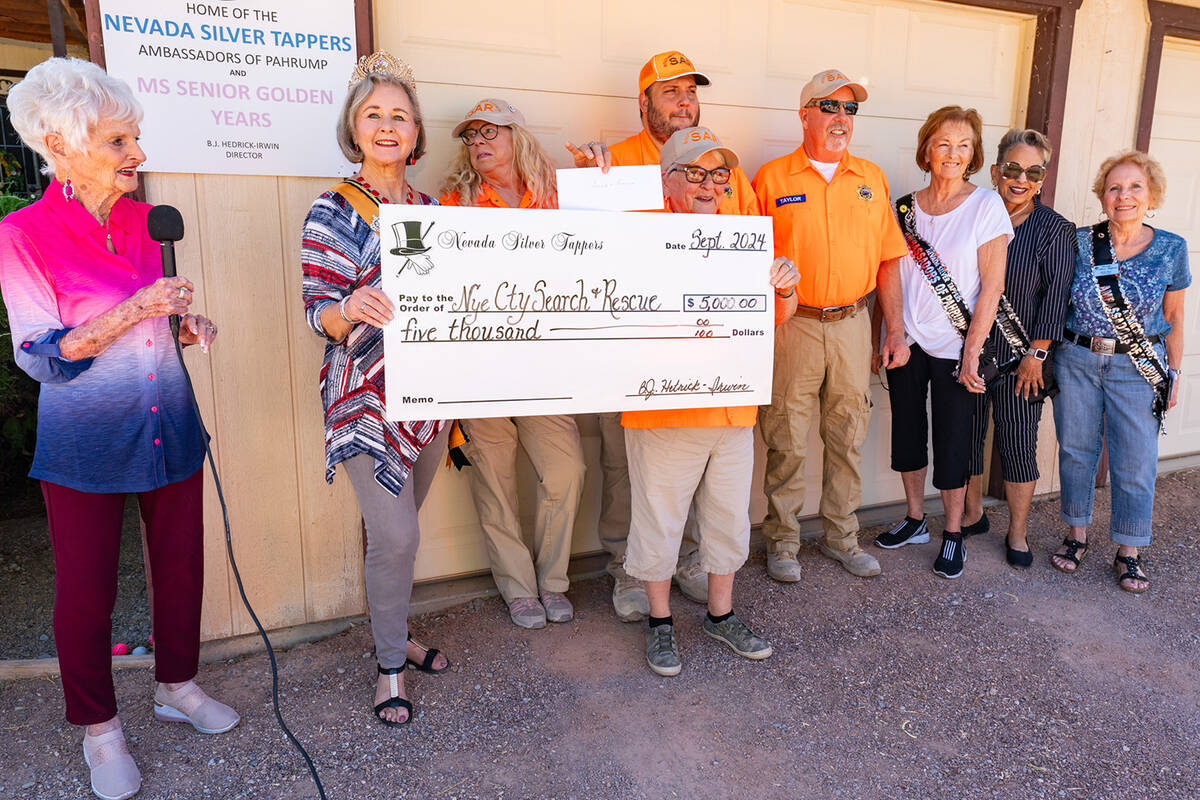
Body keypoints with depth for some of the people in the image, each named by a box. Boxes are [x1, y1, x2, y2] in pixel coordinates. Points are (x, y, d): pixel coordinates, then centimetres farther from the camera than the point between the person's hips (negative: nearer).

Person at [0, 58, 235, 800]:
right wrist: (136, 310, -24)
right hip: (87, 441, -4)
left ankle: (178, 686, 36)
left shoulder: (146, 221, 4)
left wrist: (189, 324, -4)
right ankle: (100, 728, 29)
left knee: (181, 565, 14)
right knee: (87, 591, 8)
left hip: (170, 426, 5)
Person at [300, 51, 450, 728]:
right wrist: (350, 310, -33)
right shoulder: (334, 212, -7)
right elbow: (319, 315, -10)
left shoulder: (430, 207, 9)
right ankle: (391, 665, 16)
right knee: (395, 536, -5)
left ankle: (395, 630, 37)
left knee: (399, 526, 17)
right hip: (370, 397, -5)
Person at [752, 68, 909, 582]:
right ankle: (782, 542, 18)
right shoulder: (772, 178, 1)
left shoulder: (872, 178, 11)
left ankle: (841, 537, 27)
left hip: (852, 324, 4)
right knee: (787, 441, 2)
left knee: (848, 439, 11)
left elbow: (887, 260, 12)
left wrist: (896, 328, 7)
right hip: (791, 326, -3)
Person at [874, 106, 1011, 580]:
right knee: (907, 432, 12)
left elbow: (992, 285, -8)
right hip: (906, 341, 4)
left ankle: (953, 535, 20)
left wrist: (972, 352, -12)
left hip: (954, 346, -4)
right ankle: (915, 521, 30)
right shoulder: (905, 208, 6)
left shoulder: (986, 206, -5)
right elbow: (891, 278, 10)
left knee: (952, 442, 3)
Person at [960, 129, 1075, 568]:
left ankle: (1017, 534, 19)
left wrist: (1036, 355, -10)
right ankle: (973, 514, 30)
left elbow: (1055, 297, -6)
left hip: (1019, 357, -3)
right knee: (967, 433, 11)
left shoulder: (1055, 230, -3)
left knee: (1019, 444, 3)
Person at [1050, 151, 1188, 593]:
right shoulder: (1079, 242, -2)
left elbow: (1174, 317, 6)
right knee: (1076, 450, 10)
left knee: (1135, 462, 3)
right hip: (1076, 360, 1)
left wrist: (1173, 374, 6)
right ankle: (1077, 535, 29)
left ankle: (1129, 552, 20)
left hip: (1138, 368, 0)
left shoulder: (1171, 249, 0)